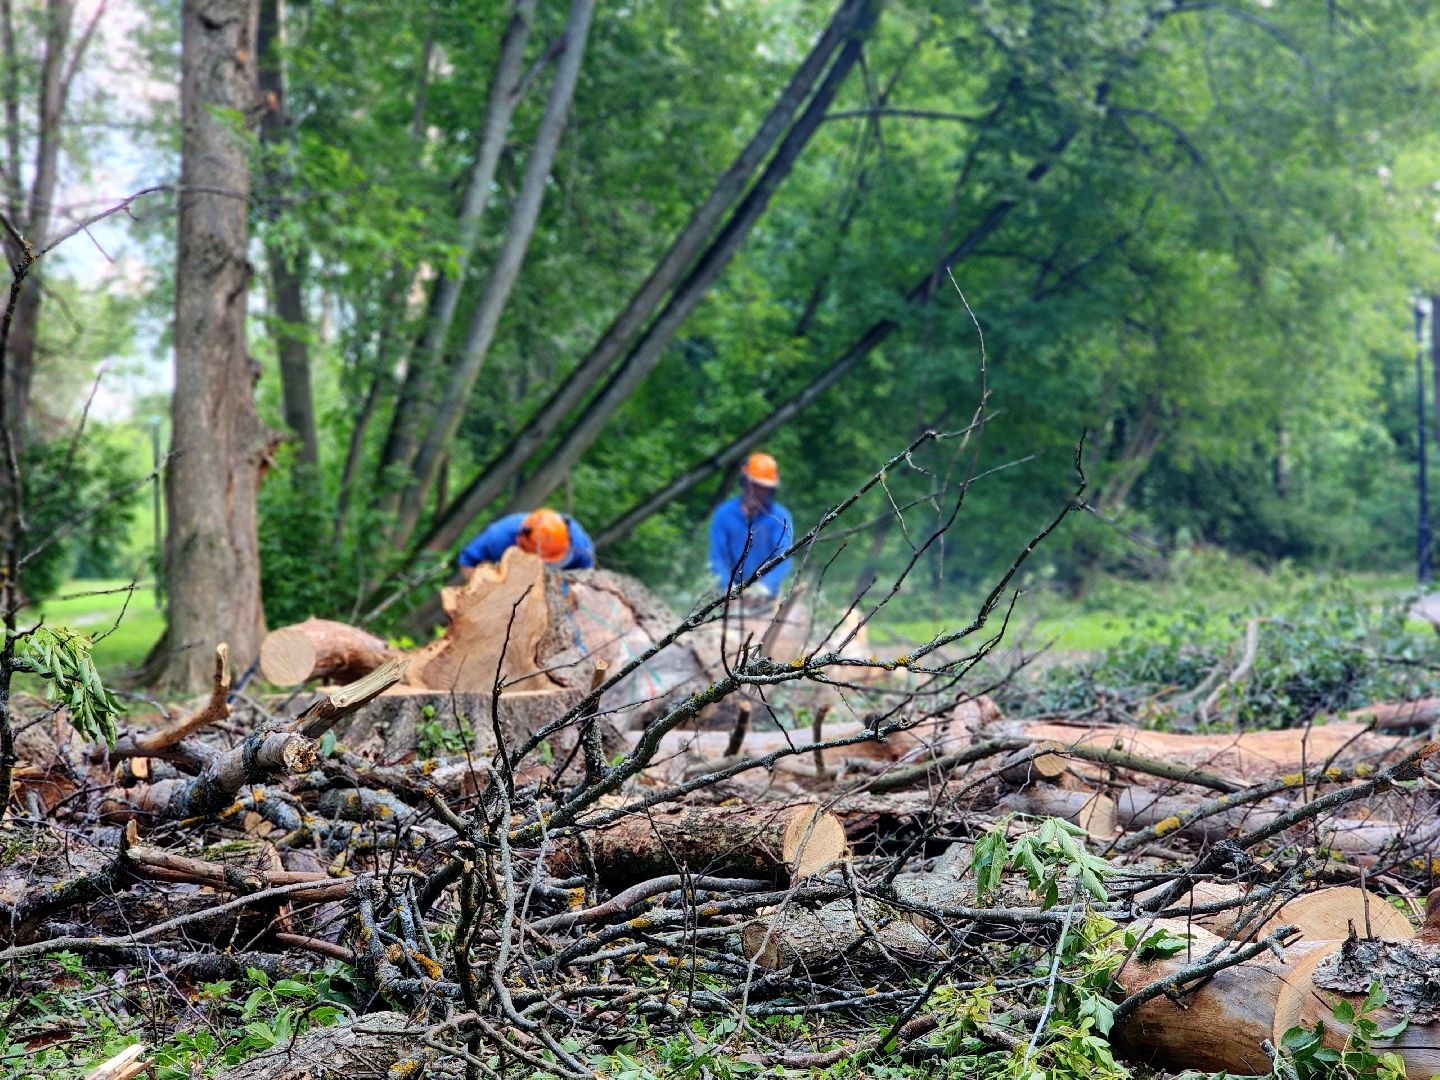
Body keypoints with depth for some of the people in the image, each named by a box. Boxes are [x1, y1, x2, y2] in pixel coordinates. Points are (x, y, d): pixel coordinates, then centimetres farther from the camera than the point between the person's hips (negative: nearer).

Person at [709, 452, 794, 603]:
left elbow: (783, 558, -13)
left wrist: (766, 586, -30)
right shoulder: (723, 515, 2)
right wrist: (728, 586, -21)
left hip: (767, 595, -1)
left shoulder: (780, 517, -3)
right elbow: (717, 558, -3)